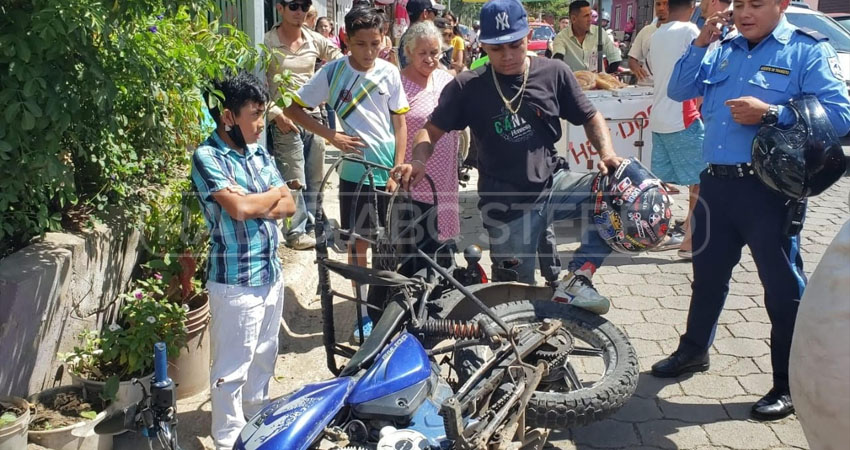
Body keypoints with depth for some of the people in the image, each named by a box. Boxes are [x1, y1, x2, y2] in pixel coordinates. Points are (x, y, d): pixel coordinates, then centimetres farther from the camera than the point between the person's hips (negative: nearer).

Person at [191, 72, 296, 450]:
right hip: (235, 281, -7)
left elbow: (288, 206, 6)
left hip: (271, 274, 7)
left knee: (263, 360, 20)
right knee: (232, 368, 4)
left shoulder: (259, 154, 9)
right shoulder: (207, 158, -13)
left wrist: (256, 207, -14)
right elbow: (239, 208, -23)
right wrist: (274, 193, -5)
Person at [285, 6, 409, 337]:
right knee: (358, 243, 7)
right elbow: (294, 109, 0)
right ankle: (364, 309, 21)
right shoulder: (333, 72, -6)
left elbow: (400, 123, 1)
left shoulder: (389, 73, -3)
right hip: (355, 171, 0)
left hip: (388, 173, 1)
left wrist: (399, 170, -6)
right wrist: (331, 136, -9)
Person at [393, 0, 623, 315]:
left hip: (554, 184, 2)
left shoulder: (553, 73, -1)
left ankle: (577, 278, -15)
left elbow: (590, 118, 7)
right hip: (506, 205, -2)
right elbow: (431, 130, 0)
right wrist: (419, 162, -22)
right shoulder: (467, 87, -4)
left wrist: (608, 154, -12)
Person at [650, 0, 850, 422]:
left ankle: (789, 384, 15)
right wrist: (700, 43, -2)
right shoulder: (724, 50, 12)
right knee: (707, 273, 20)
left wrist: (772, 113, -22)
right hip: (715, 182, 6)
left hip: (769, 189, -6)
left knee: (783, 286, 3)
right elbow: (679, 91, 9)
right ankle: (694, 350, 39)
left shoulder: (808, 51, -5)